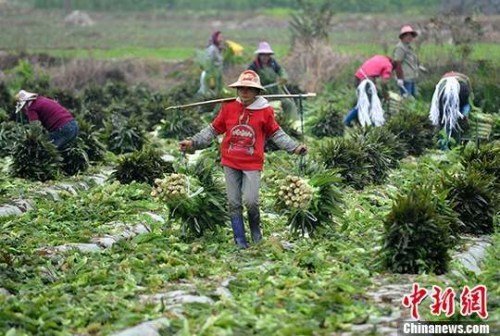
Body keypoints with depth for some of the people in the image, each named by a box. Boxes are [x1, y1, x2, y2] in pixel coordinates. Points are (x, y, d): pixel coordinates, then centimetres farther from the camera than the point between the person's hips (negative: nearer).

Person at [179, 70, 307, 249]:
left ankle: (256, 230, 19)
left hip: (252, 164, -2)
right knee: (234, 204, 5)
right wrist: (193, 142, -1)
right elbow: (213, 130, 7)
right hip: (230, 163, 2)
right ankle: (240, 241, 14)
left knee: (251, 201, -11)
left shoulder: (265, 111, -3)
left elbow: (276, 134, 7)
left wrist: (294, 147, -3)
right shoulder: (228, 107, 0)